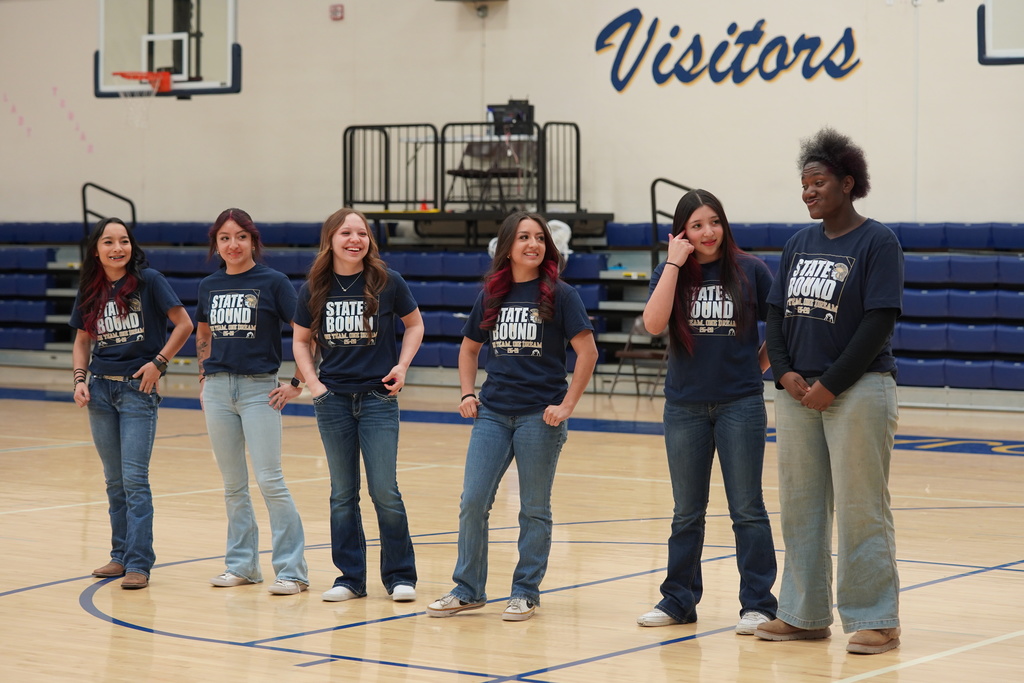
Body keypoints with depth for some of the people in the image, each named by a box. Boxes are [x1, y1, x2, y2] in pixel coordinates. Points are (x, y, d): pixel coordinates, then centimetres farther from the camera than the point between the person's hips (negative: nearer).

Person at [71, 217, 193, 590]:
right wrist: (80, 378, 2)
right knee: (114, 480, 11)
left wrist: (158, 363, -11)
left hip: (137, 390, -5)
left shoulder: (148, 280, -7)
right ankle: (120, 555, 20)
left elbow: (183, 324, -5)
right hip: (100, 388, 5)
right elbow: (82, 340, 16)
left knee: (134, 479, -8)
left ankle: (138, 563, -5)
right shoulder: (89, 291, 7)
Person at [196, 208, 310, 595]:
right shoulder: (209, 286, 8)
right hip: (218, 389, 5)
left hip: (259, 388, -5)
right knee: (233, 484, 9)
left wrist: (297, 383, -9)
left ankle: (291, 570, -4)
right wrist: (204, 378, 15)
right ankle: (242, 564, 18)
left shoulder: (273, 282, -6)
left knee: (269, 480, -9)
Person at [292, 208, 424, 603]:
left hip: (378, 397, -2)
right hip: (333, 399, 2)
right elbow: (301, 340, 12)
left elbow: (415, 324, 8)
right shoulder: (315, 290, 0)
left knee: (385, 492, -5)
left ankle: (400, 575, 9)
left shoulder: (387, 283, -5)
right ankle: (350, 577, 16)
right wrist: (312, 383, -1)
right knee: (342, 494, 7)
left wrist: (401, 366, -4)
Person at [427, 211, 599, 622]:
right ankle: (468, 590, 11)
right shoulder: (489, 297, 9)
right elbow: (469, 348, 22)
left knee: (534, 509, 4)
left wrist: (567, 405, -11)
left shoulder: (559, 295, -3)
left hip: (540, 416, -3)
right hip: (493, 413, 4)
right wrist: (468, 394, 9)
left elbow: (587, 351, -7)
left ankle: (526, 593, 15)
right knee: (472, 502, -1)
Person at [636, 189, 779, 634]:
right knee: (687, 512, 11)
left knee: (747, 509, 1)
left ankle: (758, 603, 9)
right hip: (685, 406, 2)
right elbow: (653, 324, -16)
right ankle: (678, 601, 21)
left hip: (740, 403, -2)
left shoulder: (750, 270, -3)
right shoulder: (669, 274, 2)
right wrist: (675, 263, -15)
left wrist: (761, 364, -1)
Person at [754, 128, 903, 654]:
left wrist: (831, 384, -16)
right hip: (797, 392, 6)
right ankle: (804, 614, 18)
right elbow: (776, 312, 13)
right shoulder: (799, 244, 13)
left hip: (857, 389, -6)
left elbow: (880, 321, -13)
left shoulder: (877, 242, -6)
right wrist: (783, 372, -4)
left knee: (861, 509, -3)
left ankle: (876, 621, 4)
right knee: (800, 506, 9)